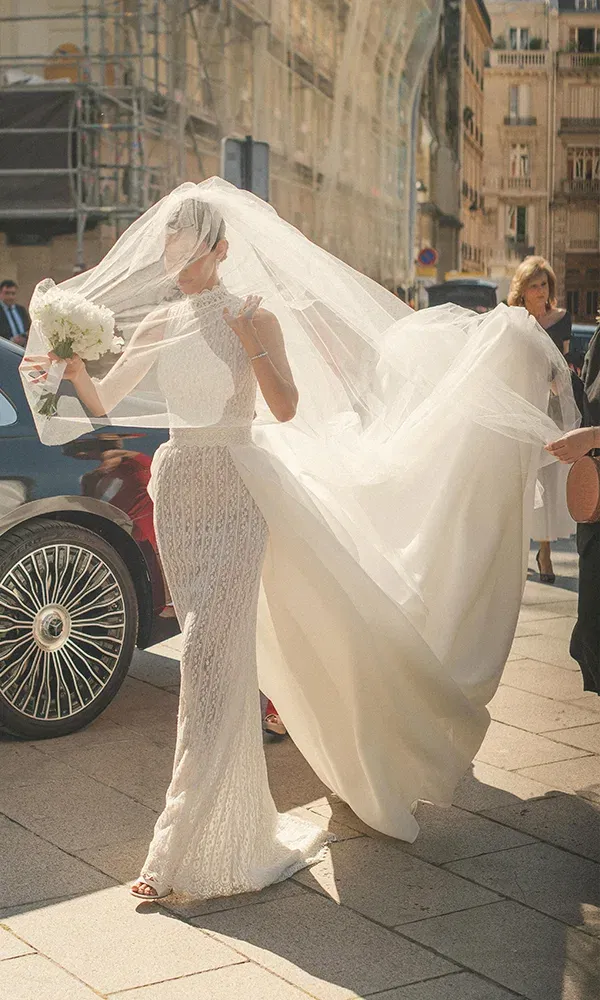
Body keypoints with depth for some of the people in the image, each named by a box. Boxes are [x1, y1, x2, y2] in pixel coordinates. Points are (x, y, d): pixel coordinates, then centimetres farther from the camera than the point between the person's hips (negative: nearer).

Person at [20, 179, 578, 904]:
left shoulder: (254, 315, -3)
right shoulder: (155, 324, 10)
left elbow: (286, 407, -10)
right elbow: (101, 405, 9)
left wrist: (252, 344, -20)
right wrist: (74, 371, -10)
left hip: (237, 489, -5)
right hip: (178, 488, 5)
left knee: (212, 653, -10)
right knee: (209, 649, 11)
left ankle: (184, 846, -5)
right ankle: (227, 824, 28)